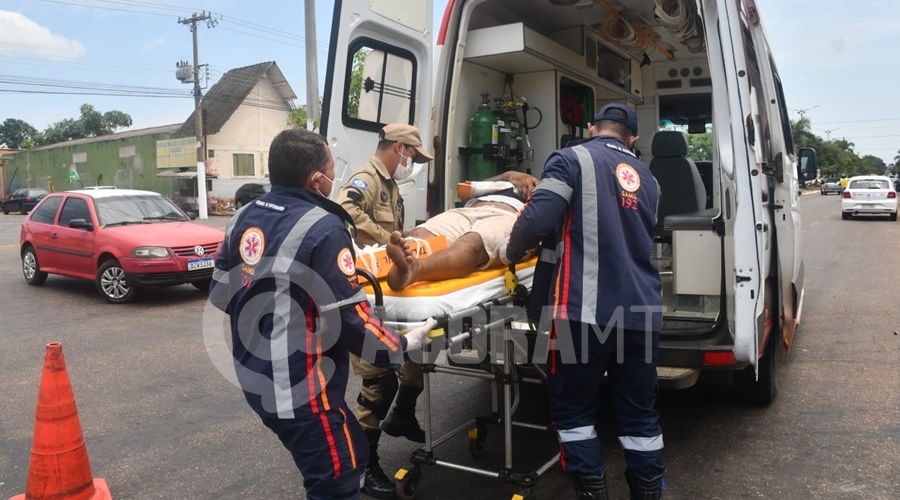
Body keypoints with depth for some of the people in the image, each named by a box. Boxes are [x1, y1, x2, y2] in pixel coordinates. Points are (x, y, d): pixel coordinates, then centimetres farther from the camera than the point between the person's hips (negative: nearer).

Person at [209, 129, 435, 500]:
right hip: (301, 390, -8)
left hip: (255, 378, 8)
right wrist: (402, 346, -4)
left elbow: (221, 295, 12)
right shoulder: (322, 227, -21)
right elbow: (349, 322, -19)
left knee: (350, 452, 25)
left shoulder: (243, 218, 3)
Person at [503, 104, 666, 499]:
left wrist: (512, 253, 4)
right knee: (639, 412, 15)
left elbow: (538, 218, -14)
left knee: (573, 407, 9)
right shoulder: (647, 178, 20)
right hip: (642, 311, 6)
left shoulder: (572, 159, 0)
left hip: (585, 309, -6)